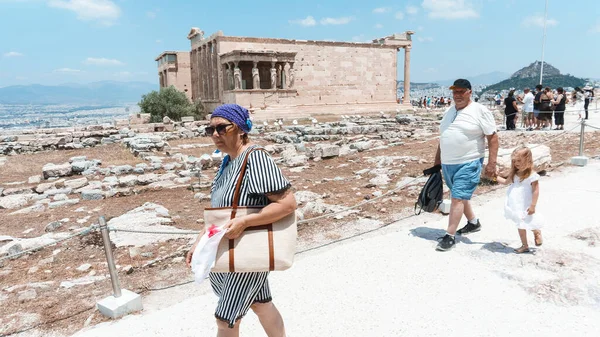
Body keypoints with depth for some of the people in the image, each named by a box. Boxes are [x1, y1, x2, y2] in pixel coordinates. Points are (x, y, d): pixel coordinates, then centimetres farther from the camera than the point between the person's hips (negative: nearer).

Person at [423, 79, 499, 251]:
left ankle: (449, 236, -3)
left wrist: (492, 163, -15)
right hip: (447, 164, 7)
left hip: (468, 164, -7)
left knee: (457, 198, -9)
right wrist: (437, 163, 17)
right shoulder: (449, 111, 12)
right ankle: (473, 222, 41)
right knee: (460, 196, 20)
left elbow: (493, 137, -8)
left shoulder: (480, 111, -8)